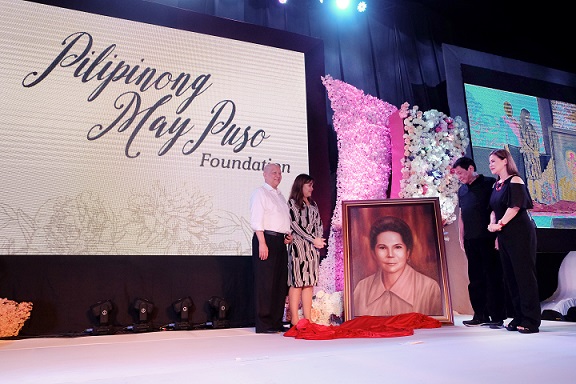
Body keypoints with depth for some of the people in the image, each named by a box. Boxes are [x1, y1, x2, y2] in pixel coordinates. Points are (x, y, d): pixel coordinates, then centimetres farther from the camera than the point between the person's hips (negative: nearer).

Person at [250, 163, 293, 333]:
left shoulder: (281, 196, 23)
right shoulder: (260, 193, -1)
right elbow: (256, 220, -10)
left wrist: (289, 234, 10)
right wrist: (262, 243, -18)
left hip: (281, 242, 8)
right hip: (266, 238, -8)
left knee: (280, 282, 8)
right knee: (265, 282, -6)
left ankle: (276, 322, 16)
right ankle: (264, 324, 0)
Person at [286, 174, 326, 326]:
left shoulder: (313, 204, 21)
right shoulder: (292, 202, 0)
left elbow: (319, 224, 17)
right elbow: (295, 225, -9)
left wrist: (319, 239, -2)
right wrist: (313, 239, -10)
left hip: (313, 247, 6)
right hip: (298, 246, -6)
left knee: (309, 283, 4)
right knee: (297, 282, -8)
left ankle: (307, 318, 6)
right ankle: (294, 319, -6)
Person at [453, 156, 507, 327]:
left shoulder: (489, 184, -2)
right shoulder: (462, 190, 17)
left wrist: (498, 235, -11)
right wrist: (461, 237, 16)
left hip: (488, 238, -6)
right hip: (470, 241, 6)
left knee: (493, 277, -1)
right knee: (475, 278, 8)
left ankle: (497, 316, 5)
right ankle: (480, 315, 15)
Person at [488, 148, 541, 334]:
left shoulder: (515, 181, -7)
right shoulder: (496, 185, 16)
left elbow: (515, 206, -16)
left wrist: (500, 224, -15)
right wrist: (492, 223, -1)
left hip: (520, 233, -8)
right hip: (504, 235, 8)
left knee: (524, 274, -5)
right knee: (510, 276, 9)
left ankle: (531, 320, 1)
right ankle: (519, 317, 17)